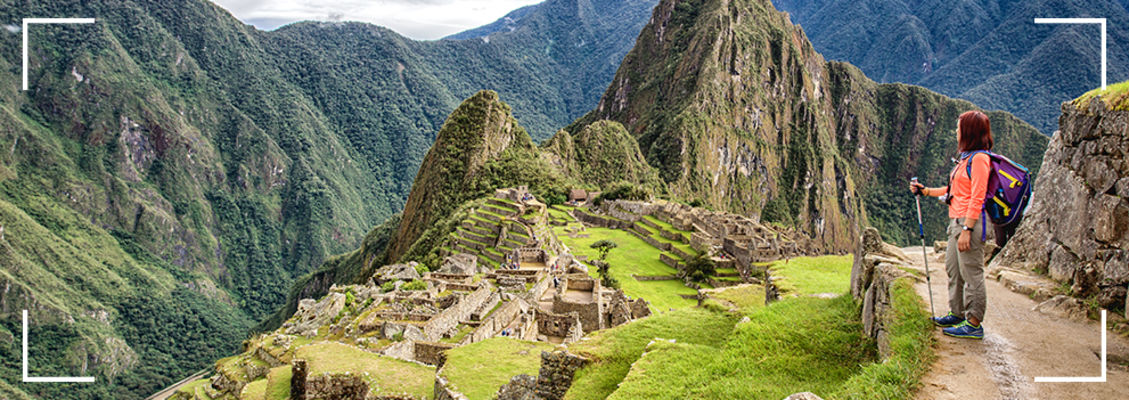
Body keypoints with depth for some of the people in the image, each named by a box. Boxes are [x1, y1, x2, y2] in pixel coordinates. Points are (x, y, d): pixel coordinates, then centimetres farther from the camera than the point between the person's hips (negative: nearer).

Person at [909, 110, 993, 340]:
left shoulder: (979, 159, -13)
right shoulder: (966, 158, 16)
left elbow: (977, 198, -18)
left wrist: (967, 229, -21)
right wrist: (925, 191, 21)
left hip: (970, 222, -10)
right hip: (956, 221, 10)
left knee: (971, 273, -5)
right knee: (953, 269, 17)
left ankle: (974, 324, 1)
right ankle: (957, 314, 28)